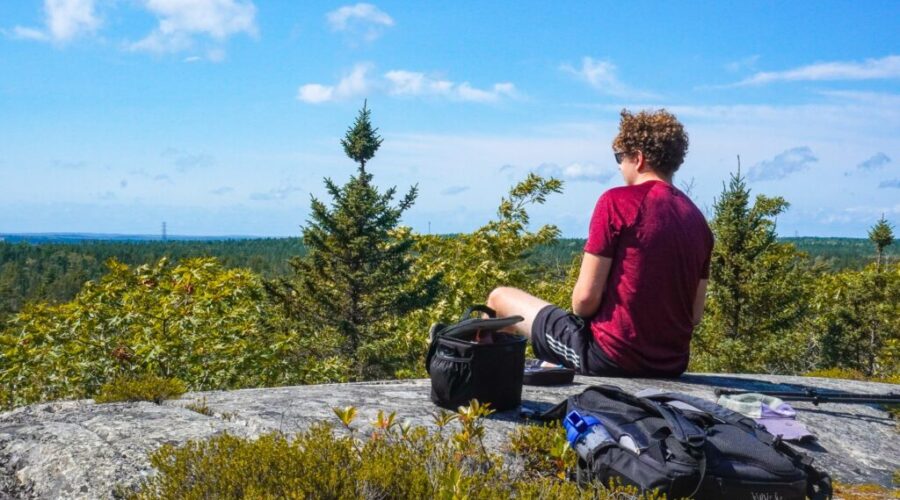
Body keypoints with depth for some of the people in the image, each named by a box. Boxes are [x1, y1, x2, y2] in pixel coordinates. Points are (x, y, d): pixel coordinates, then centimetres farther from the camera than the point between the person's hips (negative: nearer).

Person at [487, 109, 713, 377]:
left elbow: (586, 297, -15)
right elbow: (695, 315, 9)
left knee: (500, 297, 13)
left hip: (611, 357, -7)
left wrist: (580, 316, 6)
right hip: (673, 365, 7)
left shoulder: (617, 202, -13)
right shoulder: (698, 219, 5)